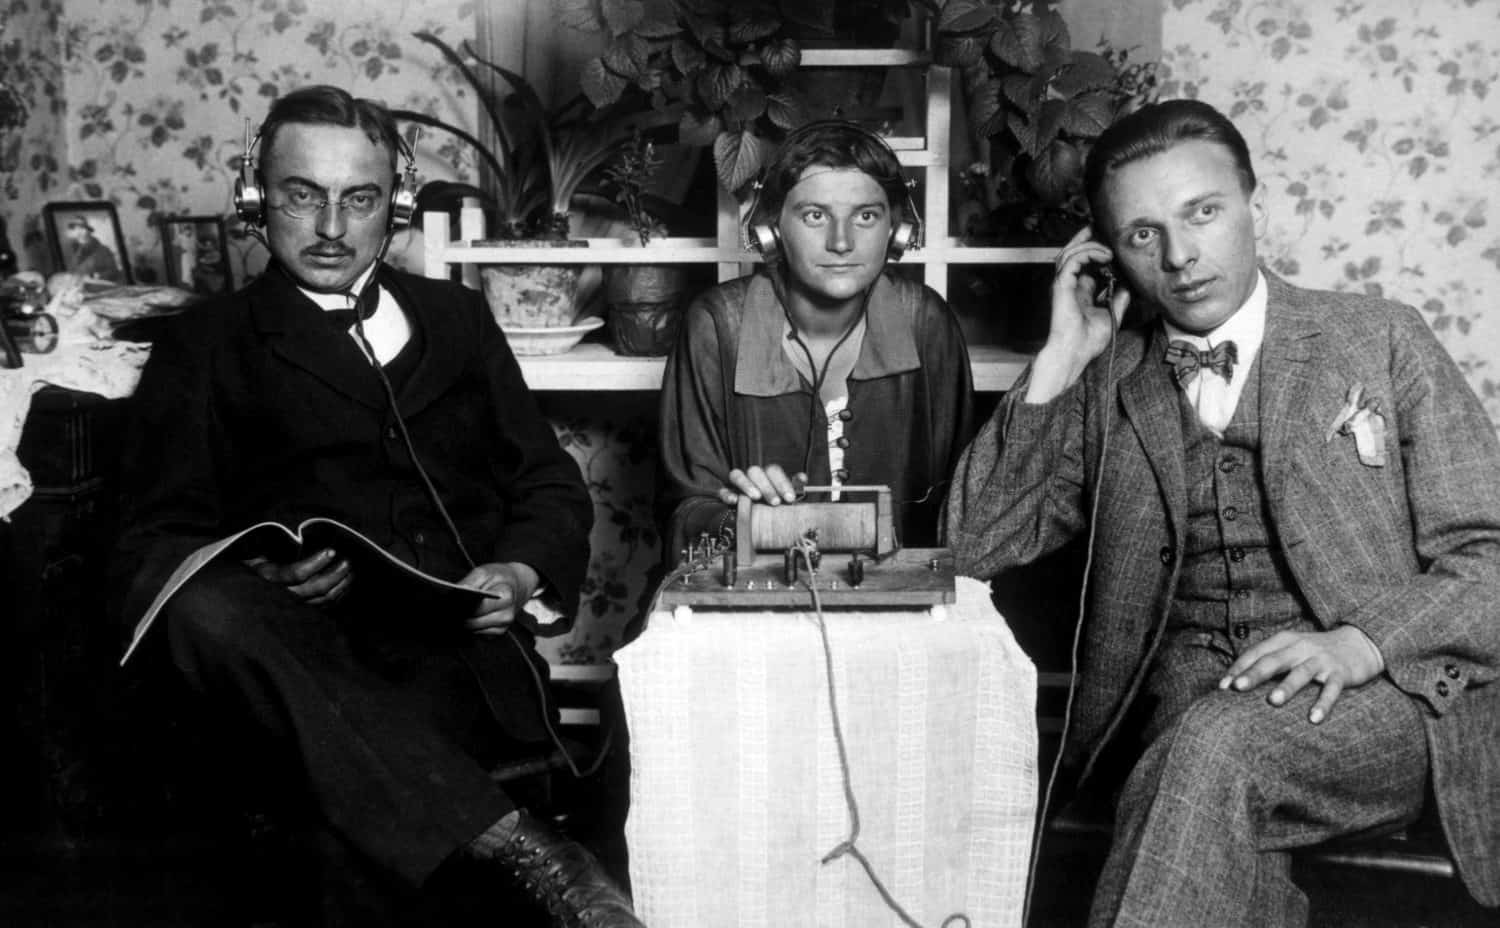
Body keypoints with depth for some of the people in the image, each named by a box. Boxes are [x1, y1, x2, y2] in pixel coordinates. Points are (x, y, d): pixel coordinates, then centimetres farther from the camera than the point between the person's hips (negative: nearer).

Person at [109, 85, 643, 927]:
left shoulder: (456, 318, 23)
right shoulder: (206, 347, 15)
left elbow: (552, 486, 21)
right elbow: (155, 544, 7)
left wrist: (522, 574, -3)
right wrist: (264, 578, -16)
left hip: (466, 649, 1)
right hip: (307, 650, 0)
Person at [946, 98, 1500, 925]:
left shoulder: (1380, 343, 6)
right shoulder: (1105, 385, 13)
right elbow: (974, 547, 4)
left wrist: (1363, 643, -17)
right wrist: (1059, 359, 0)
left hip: (1384, 694, -1)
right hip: (1181, 700, 2)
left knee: (1216, 747, -34)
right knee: (1218, 838, -33)